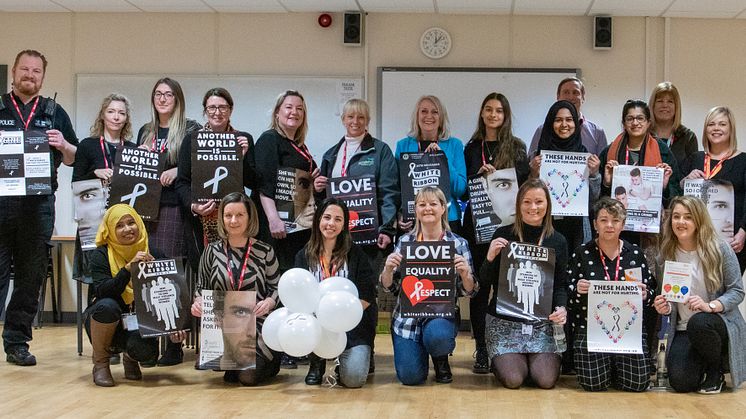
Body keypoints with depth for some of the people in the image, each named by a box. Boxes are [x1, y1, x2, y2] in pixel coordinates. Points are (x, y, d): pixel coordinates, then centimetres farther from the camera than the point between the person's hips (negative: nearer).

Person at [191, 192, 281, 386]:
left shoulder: (265, 251, 2)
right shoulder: (212, 251, 6)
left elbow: (276, 288, 5)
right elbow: (201, 287, 12)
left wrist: (268, 302, -17)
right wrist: (198, 302, -10)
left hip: (257, 324, -2)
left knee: (249, 376, -21)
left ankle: (271, 360, 16)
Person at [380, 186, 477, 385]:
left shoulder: (459, 244, -1)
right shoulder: (405, 241, 2)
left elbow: (469, 292, -2)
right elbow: (389, 287, 2)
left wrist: (465, 273, -23)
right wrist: (388, 268, -19)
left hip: (442, 314, -1)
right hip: (407, 315, 1)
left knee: (436, 336, -36)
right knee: (410, 377, -12)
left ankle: (441, 361, 4)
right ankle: (420, 351, 26)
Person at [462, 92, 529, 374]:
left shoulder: (517, 147, 8)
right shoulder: (471, 148, 12)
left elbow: (526, 184, 6)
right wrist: (479, 175, -6)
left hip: (508, 223, -1)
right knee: (479, 285, 0)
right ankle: (481, 349, 5)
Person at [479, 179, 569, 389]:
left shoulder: (557, 241, 4)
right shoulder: (503, 235, -3)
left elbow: (560, 284, 6)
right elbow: (484, 283, -2)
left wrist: (561, 307, -15)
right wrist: (490, 257, -21)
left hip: (542, 321, 2)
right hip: (504, 320, -2)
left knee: (546, 380, -14)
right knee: (512, 379, -16)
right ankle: (500, 360, 20)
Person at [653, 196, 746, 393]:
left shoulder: (720, 249, -8)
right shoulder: (666, 255, 3)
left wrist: (710, 306, -25)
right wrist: (665, 308, -12)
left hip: (722, 322, -3)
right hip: (683, 330, 3)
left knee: (698, 323, -39)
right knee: (680, 383, -20)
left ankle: (716, 372, -6)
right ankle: (704, 362, 19)